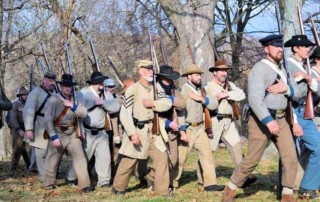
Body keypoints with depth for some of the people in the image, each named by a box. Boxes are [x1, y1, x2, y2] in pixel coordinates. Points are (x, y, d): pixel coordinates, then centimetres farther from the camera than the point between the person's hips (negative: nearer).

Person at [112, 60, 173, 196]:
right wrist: (132, 133, -22)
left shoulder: (155, 89, 9)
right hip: (136, 131, -6)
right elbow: (124, 114, -16)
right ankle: (118, 188, 23)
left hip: (151, 131, 6)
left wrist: (153, 104, -16)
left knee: (162, 157, 0)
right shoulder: (132, 90, -12)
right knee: (129, 161, 4)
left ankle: (162, 190, 8)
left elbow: (168, 103, -3)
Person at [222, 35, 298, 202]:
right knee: (252, 160, -2)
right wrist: (268, 121, -31)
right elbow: (255, 98, -24)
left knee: (290, 157, -3)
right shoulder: (259, 69, -13)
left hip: (280, 120, 7)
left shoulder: (282, 70, 14)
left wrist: (286, 88, -10)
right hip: (261, 121, -7)